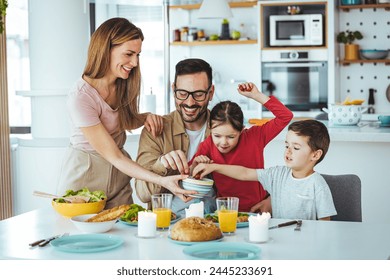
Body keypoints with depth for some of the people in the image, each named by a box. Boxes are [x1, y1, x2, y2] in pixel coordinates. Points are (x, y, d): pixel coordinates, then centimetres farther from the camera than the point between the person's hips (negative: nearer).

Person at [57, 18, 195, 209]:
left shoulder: (124, 85, -5)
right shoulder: (81, 98, -26)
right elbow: (113, 156, -26)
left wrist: (145, 118, -9)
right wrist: (162, 181, -34)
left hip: (119, 175, 6)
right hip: (85, 175, -6)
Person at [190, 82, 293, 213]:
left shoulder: (254, 137, -5)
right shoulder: (208, 145, -1)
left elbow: (285, 116, -8)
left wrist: (256, 95, -13)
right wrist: (194, 166, -16)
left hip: (255, 211, -2)